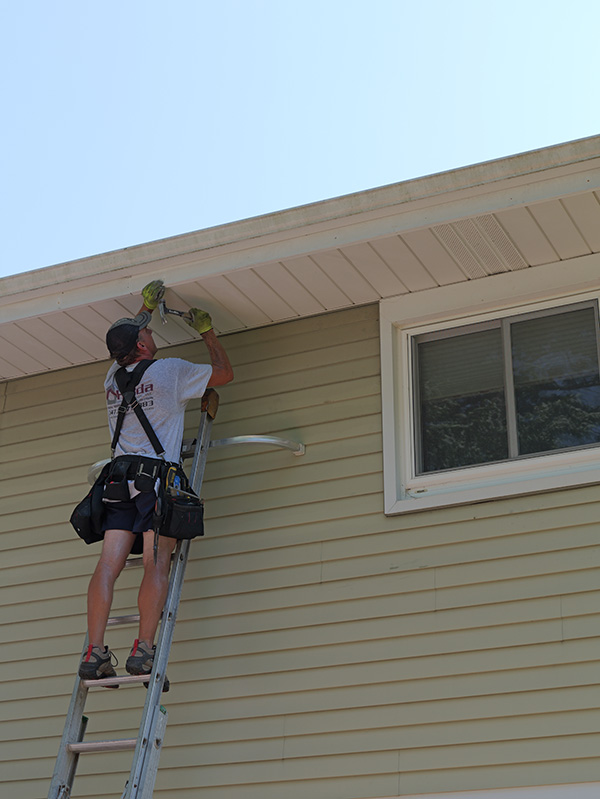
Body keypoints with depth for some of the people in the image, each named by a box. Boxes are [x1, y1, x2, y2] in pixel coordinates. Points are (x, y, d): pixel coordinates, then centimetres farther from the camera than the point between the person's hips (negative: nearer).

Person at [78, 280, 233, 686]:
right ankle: (144, 649, -17)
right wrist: (207, 331, 23)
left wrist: (146, 307, 48)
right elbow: (224, 373, 11)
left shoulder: (114, 377, 18)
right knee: (157, 565, -8)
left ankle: (95, 651, -12)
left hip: (119, 480, 5)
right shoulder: (171, 370, 1)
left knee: (109, 564, -4)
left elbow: (126, 341, 41)